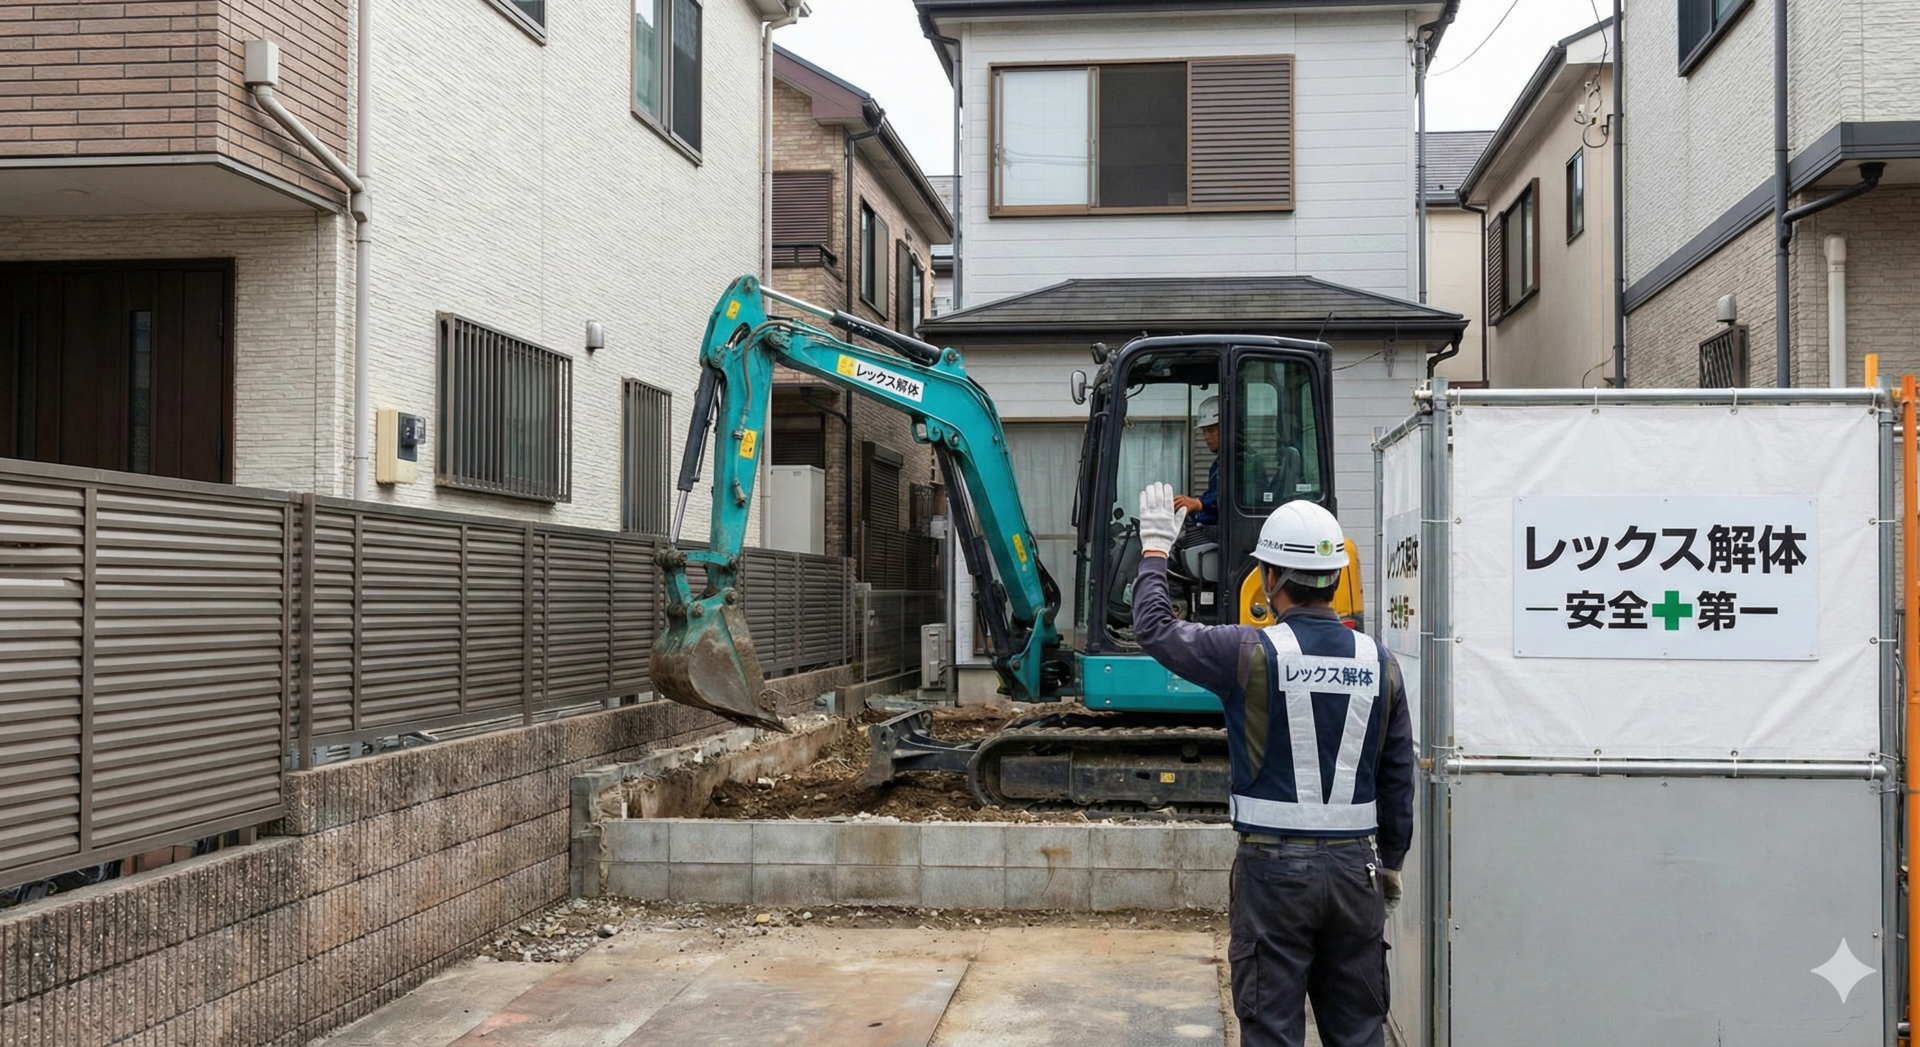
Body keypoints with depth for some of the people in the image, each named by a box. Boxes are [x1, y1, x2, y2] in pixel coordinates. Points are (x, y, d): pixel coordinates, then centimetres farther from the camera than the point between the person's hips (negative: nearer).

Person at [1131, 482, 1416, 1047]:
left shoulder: (1251, 653, -12)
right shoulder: (1379, 662, 1)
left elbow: (1155, 629, 1)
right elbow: (1398, 779, 8)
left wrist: (1154, 547, 15)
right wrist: (1391, 864, 20)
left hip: (1274, 868, -4)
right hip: (1355, 869, 4)